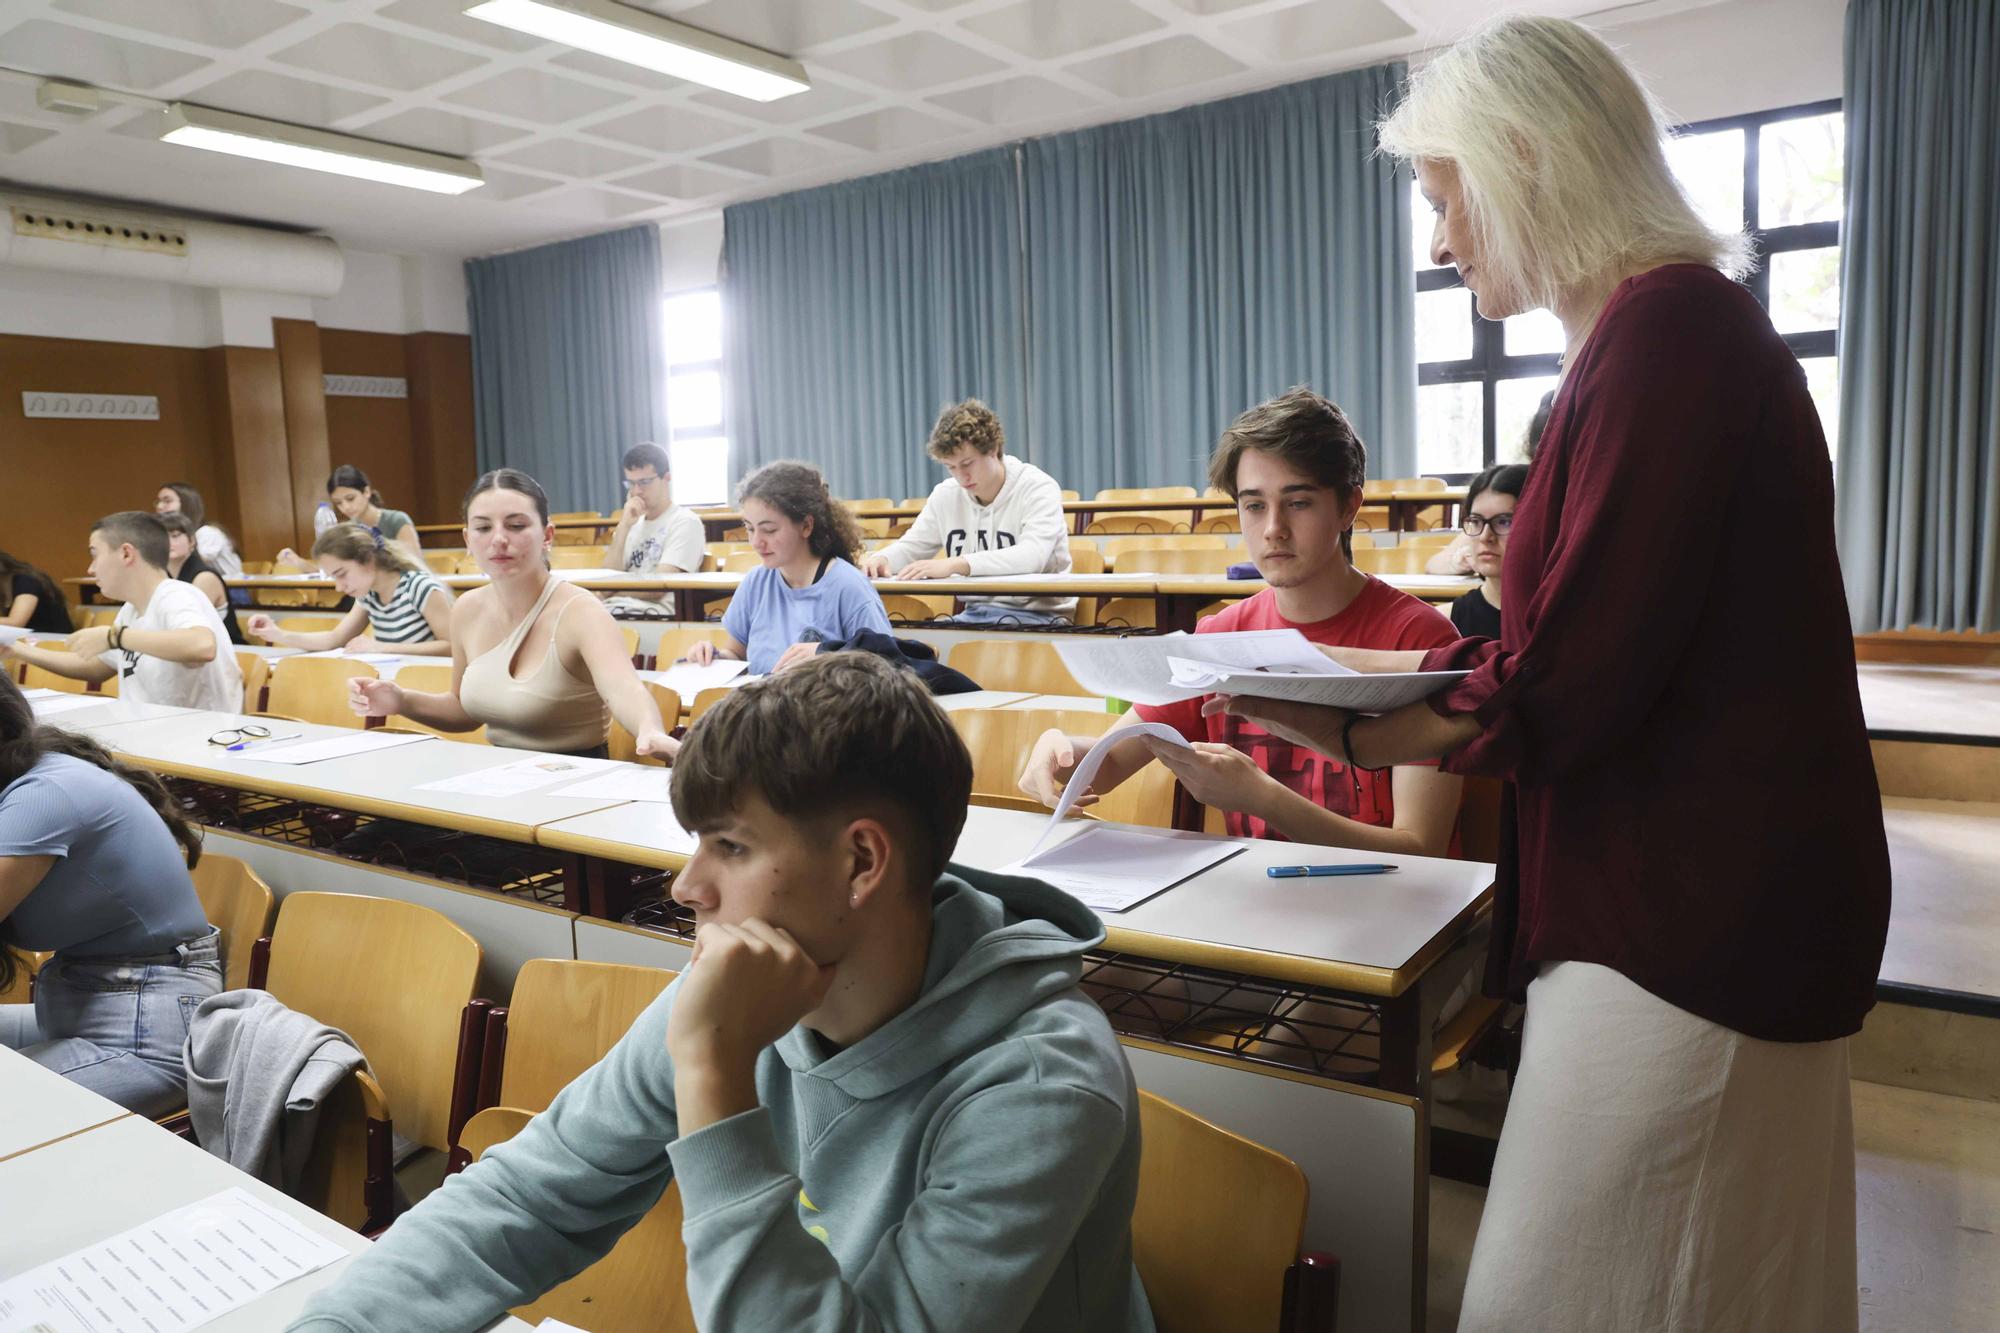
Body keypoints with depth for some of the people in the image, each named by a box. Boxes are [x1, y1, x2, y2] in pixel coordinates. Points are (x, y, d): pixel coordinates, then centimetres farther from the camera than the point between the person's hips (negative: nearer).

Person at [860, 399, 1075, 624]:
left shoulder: (1038, 488, -11)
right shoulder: (946, 494, 7)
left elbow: (1032, 556, -27)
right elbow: (911, 546, 18)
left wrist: (955, 564, -37)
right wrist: (881, 559, -8)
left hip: (1037, 614, -6)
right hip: (975, 613, 6)